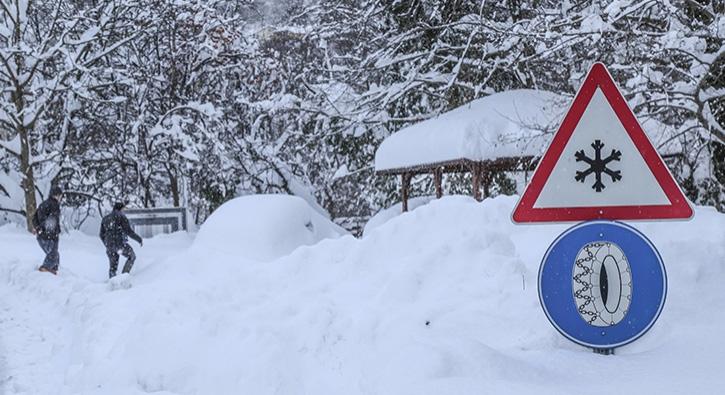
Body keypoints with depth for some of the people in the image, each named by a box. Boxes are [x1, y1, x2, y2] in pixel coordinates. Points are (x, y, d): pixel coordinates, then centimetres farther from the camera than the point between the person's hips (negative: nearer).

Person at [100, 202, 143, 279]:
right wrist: (139, 239, -2)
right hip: (120, 244, -5)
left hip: (109, 245, 5)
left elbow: (102, 235, 17)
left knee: (113, 267, 14)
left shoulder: (105, 218, 16)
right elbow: (128, 231, -11)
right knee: (132, 257, 17)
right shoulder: (121, 217, -2)